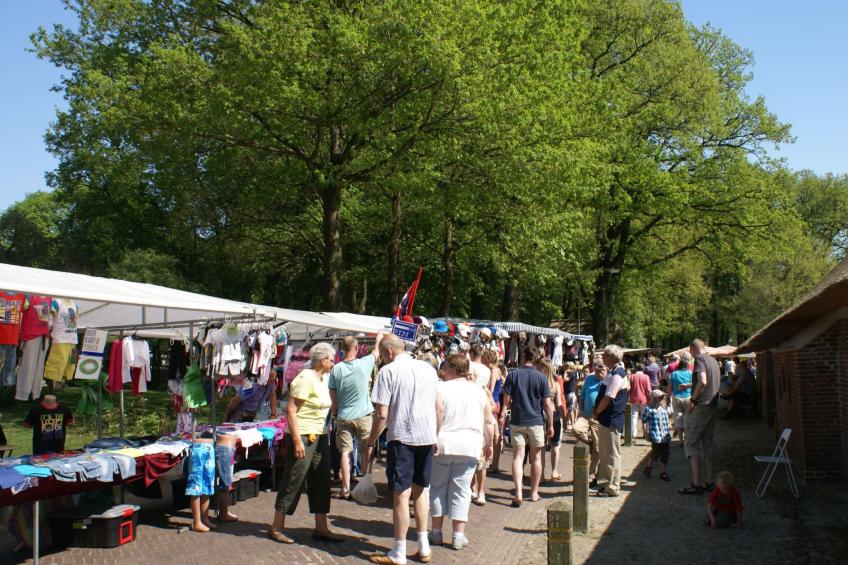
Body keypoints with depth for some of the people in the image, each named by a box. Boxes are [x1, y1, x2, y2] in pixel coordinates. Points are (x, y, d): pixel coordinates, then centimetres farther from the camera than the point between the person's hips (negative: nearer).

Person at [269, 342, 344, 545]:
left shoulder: (323, 378, 12)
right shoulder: (305, 378, -16)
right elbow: (290, 410, -21)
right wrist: (297, 440, -24)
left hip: (319, 437, 9)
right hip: (303, 437, -9)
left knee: (321, 482, 11)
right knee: (293, 481, -1)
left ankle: (321, 528, 19)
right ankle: (276, 528, 11)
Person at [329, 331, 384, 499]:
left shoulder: (336, 369, -7)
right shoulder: (364, 364, -10)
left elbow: (333, 395, 0)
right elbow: (376, 352, 10)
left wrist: (334, 410, 17)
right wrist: (379, 338, 28)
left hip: (343, 416, 1)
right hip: (363, 416, -1)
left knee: (345, 452, 6)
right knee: (365, 452, 13)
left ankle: (346, 488, 6)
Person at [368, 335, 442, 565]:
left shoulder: (388, 371, -7)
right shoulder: (428, 368, 9)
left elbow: (382, 414, -11)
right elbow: (439, 407, 12)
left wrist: (371, 442, 0)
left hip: (401, 438, -6)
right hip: (427, 437, 6)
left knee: (401, 495, 2)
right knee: (419, 490, 19)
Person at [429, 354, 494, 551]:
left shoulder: (440, 388, -5)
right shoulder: (479, 390, 4)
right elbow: (488, 422, 8)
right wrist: (488, 444, 19)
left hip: (442, 445, -2)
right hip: (469, 447, 2)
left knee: (438, 487, 12)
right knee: (461, 490, 8)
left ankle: (437, 531, 17)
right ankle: (458, 535, 10)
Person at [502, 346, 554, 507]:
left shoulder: (513, 374, -5)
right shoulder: (541, 377, -5)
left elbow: (506, 400, -5)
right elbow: (548, 404, -4)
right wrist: (551, 425, 5)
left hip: (517, 421, 0)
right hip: (536, 421, 0)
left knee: (518, 457, 1)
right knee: (536, 458, 13)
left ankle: (518, 493, -12)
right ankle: (534, 493, 22)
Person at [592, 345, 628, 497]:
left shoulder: (616, 375, -19)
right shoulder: (612, 372, 12)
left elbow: (608, 398, -21)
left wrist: (596, 412, -10)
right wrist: (597, 411, 8)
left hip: (611, 421, -10)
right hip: (606, 419, 10)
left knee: (611, 455, 0)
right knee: (604, 453, 17)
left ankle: (612, 487, 8)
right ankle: (605, 483, 28)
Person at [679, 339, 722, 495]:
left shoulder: (699, 359, -9)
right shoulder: (714, 361, 17)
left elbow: (702, 382, -23)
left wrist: (692, 400, -16)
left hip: (700, 406, -8)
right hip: (712, 406, 9)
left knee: (691, 442, -4)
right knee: (707, 443, 14)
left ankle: (696, 484, -6)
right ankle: (709, 481, 16)